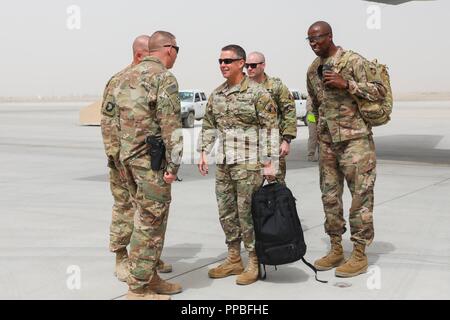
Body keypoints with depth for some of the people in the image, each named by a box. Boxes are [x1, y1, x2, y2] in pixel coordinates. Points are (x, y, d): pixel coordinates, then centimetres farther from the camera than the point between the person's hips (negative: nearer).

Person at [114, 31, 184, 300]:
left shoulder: (127, 77, 15)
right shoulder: (164, 78, -11)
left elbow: (120, 119, 16)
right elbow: (171, 126, -17)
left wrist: (123, 154, 19)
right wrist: (174, 165, -15)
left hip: (128, 155, 9)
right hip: (151, 158, -9)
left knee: (146, 218, 16)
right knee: (151, 222, -2)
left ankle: (150, 278, 24)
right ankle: (139, 289, 4)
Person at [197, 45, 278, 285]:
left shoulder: (257, 92, -8)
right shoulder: (216, 95, 12)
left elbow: (270, 128, -10)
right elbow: (208, 125, 19)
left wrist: (268, 162, -13)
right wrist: (203, 152, 11)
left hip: (249, 163, -7)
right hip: (223, 164, 7)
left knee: (247, 213, -2)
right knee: (226, 212, 11)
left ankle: (254, 263, 11)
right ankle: (233, 260, 25)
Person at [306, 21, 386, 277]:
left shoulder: (353, 61, -9)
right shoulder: (313, 69, 11)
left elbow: (380, 91, -12)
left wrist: (346, 84, -21)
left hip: (355, 138, -7)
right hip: (327, 140, 7)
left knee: (361, 194, -3)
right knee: (330, 194, 10)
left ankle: (360, 255, 5)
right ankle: (336, 249, 21)